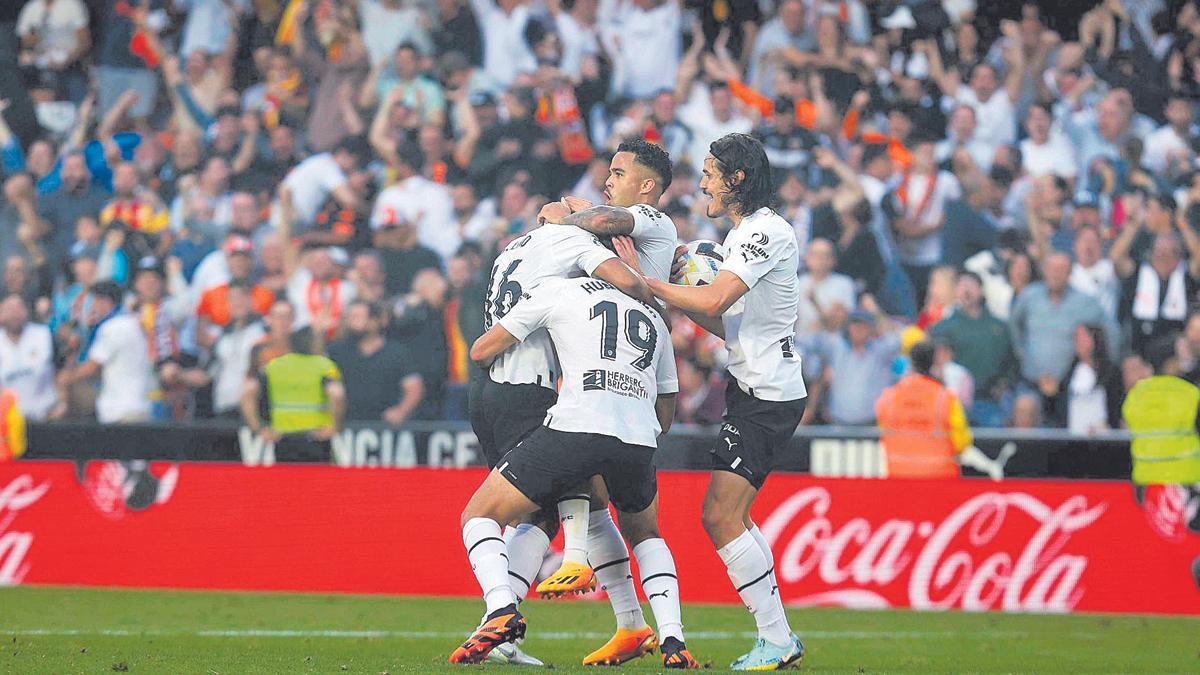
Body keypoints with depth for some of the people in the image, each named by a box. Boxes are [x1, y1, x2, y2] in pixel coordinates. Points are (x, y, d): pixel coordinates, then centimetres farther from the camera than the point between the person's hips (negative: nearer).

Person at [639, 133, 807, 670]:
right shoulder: (742, 233, 16)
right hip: (751, 387, 10)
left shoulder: (767, 232, -15)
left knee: (720, 516, -14)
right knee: (730, 517, 13)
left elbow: (712, 303, -25)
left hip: (768, 395, -10)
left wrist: (642, 280, -16)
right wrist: (677, 296, 5)